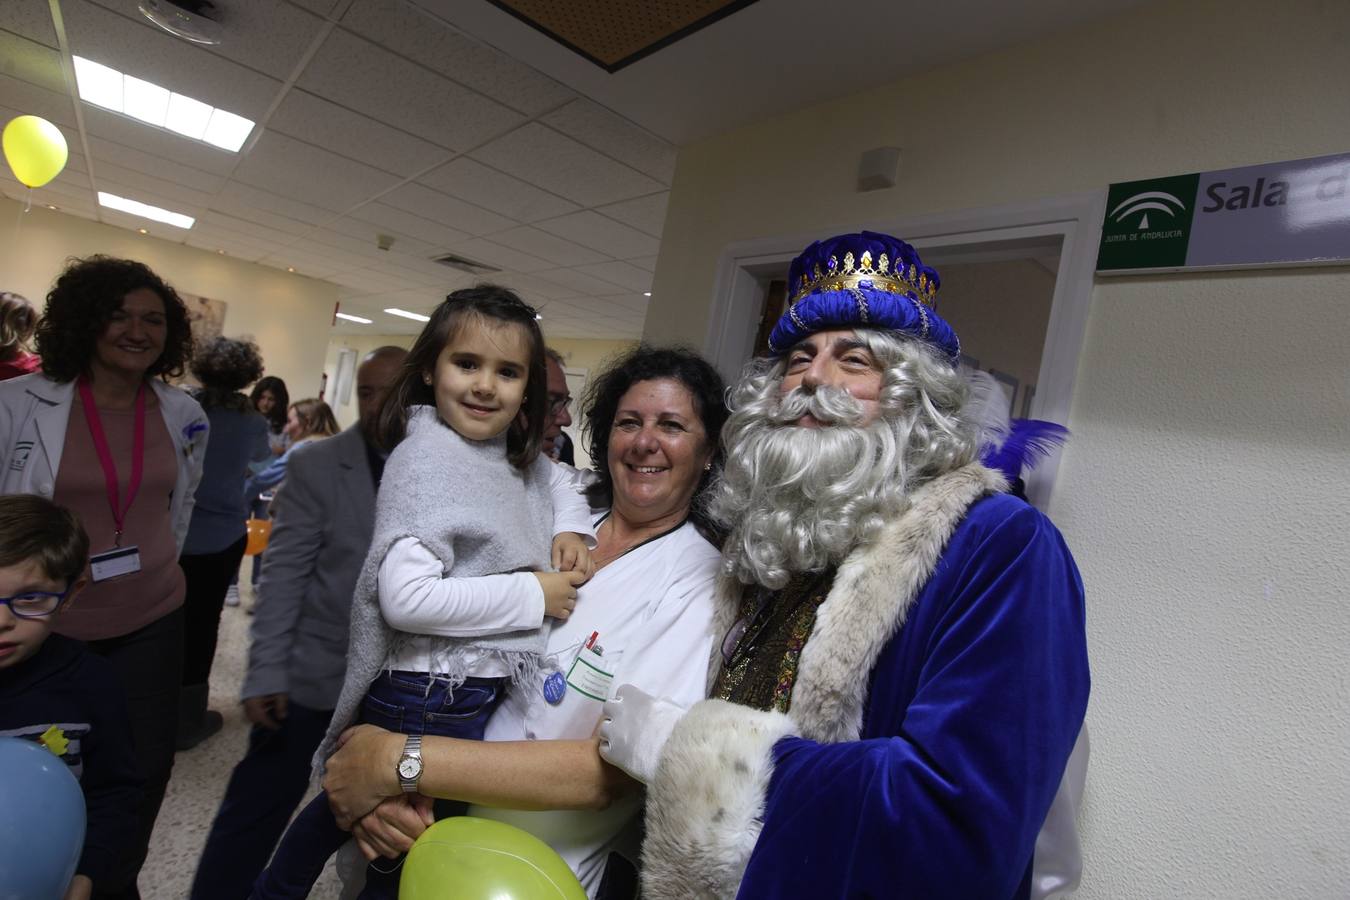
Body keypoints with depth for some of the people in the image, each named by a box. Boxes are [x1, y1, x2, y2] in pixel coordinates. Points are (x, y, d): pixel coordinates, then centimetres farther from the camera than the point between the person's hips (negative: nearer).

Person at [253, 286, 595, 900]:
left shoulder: (513, 454, 5)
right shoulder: (428, 455, -19)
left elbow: (557, 480, 25)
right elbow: (405, 597, -28)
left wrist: (571, 529, 3)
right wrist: (533, 595, -20)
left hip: (483, 690, 8)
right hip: (433, 699, -8)